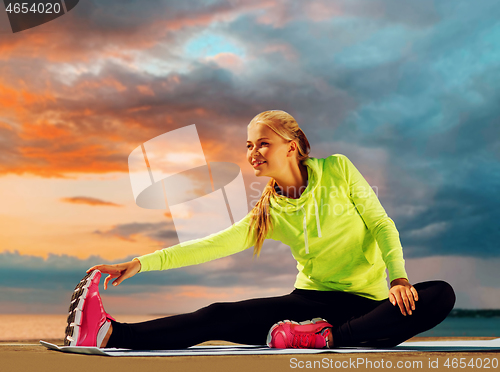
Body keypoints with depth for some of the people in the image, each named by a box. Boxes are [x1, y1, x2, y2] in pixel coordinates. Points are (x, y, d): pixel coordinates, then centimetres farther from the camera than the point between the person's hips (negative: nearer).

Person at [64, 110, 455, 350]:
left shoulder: (337, 170, -1)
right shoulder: (269, 213, 5)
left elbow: (382, 224, -1)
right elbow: (210, 245, -2)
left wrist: (398, 277, -19)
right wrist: (139, 264, -10)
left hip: (366, 303, -1)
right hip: (310, 301, 2)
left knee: (441, 295, -30)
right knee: (219, 317, -19)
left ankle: (329, 338, -40)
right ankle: (110, 334, -30)